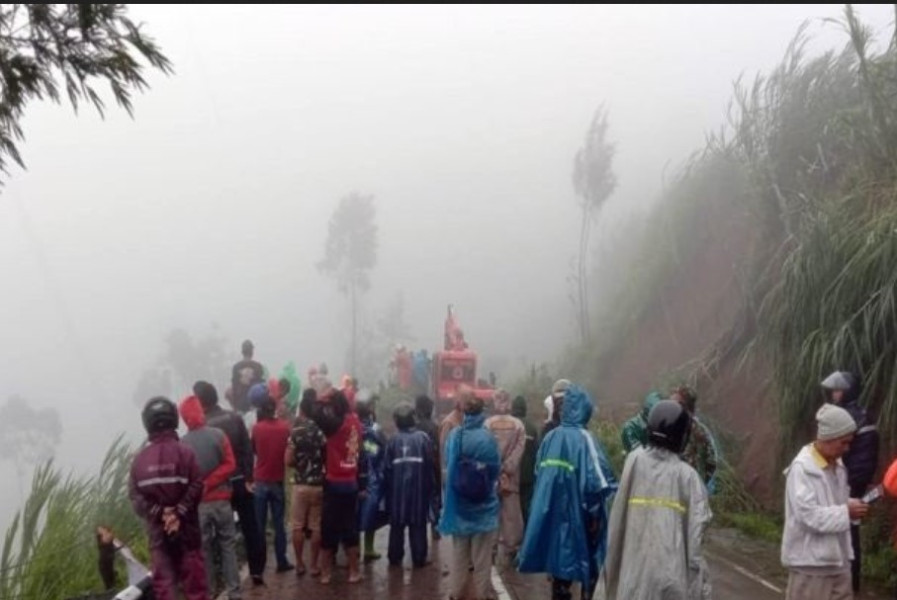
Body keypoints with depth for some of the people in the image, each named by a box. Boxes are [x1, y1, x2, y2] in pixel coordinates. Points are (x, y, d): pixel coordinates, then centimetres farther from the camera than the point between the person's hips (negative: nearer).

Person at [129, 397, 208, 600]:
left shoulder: (140, 458, -1)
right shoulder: (184, 451, -9)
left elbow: (135, 495, -5)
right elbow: (195, 487, -16)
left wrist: (159, 514, -7)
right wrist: (179, 513, -13)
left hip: (157, 529, 2)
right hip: (185, 527, -2)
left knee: (163, 579, 8)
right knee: (193, 578, 6)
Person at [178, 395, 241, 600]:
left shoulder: (181, 443, -10)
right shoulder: (218, 435, -8)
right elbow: (230, 465, -9)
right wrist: (209, 482, -9)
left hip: (197, 503, 0)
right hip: (221, 499, 0)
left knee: (204, 548, 12)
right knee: (227, 545, 10)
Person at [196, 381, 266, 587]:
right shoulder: (235, 418, -1)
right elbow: (247, 449, -5)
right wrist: (248, 477, -2)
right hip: (240, 481, 2)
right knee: (250, 527, 9)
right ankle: (257, 571, 11)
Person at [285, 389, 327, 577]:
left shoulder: (296, 431, -7)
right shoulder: (322, 430, -4)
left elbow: (289, 460, -9)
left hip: (301, 484, -1)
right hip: (319, 484, 1)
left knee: (298, 526, 9)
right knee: (316, 527, 7)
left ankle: (299, 564, 12)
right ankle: (314, 565, 10)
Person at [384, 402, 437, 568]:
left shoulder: (393, 440, -5)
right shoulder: (423, 438, -7)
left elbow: (386, 468, -5)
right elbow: (431, 464, -5)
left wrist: (387, 489, 7)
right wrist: (432, 487, 4)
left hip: (397, 489, 1)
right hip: (419, 488, -1)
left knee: (397, 525, 12)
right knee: (418, 525, 6)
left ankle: (395, 558, 17)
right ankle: (419, 559, 7)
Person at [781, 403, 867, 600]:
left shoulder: (837, 465, 8)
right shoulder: (802, 468, -18)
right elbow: (808, 515, -24)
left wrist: (852, 507, -1)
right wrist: (846, 512, -20)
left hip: (837, 558, 8)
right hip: (810, 561, -8)